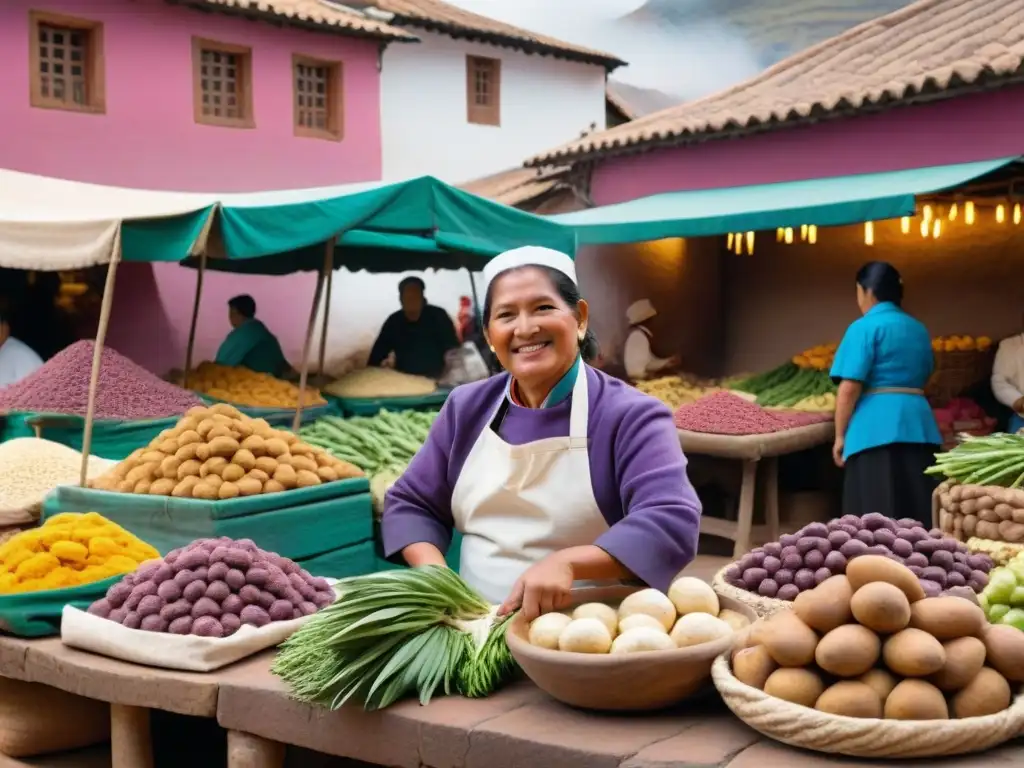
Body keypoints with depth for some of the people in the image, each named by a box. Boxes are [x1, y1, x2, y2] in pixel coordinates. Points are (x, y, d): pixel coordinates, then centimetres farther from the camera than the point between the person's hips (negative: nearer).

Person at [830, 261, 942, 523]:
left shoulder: (865, 327, -5)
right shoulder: (919, 330, 17)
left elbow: (850, 386, -12)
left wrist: (840, 435, -6)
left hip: (877, 427, -7)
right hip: (919, 424, 7)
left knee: (878, 512, -4)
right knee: (917, 510, 8)